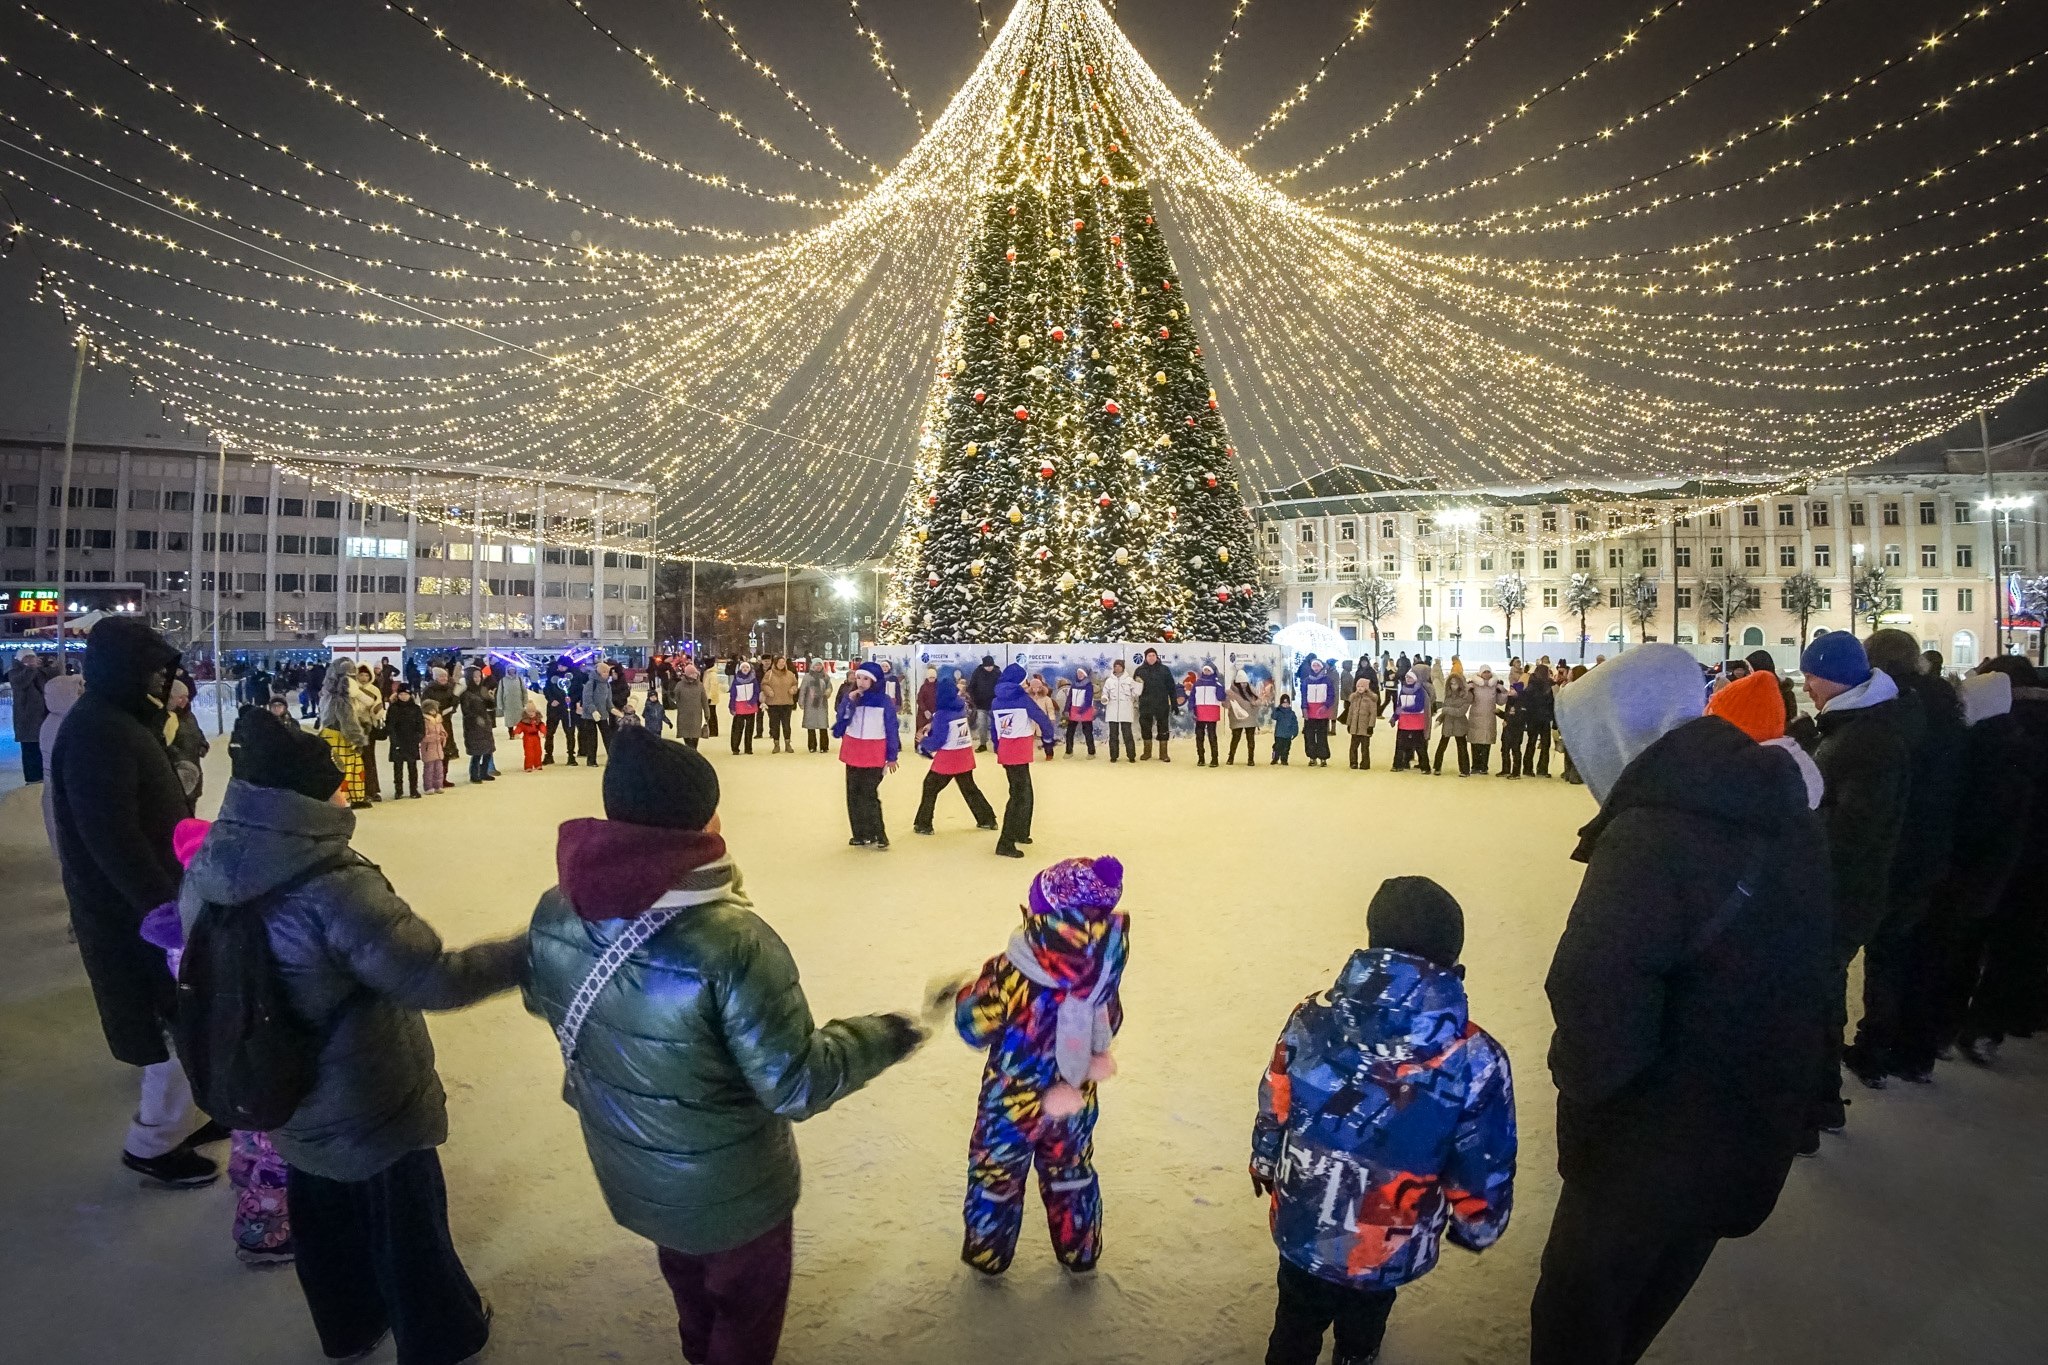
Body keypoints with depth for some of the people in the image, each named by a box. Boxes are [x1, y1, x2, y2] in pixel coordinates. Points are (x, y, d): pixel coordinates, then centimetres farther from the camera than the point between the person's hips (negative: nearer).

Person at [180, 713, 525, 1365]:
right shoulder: (332, 886, -35)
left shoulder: (207, 871, -11)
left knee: (323, 1212, 28)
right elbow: (431, 979, -34)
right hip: (369, 1103, -7)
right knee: (406, 1219, 16)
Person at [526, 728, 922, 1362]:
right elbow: (796, 1085, -30)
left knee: (687, 1276, 36)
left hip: (629, 1170, 6)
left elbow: (544, 1001, 5)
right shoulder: (732, 942, -38)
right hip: (727, 1188, -6)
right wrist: (886, 1037, -15)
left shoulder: (555, 911, -17)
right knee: (746, 1299, 25)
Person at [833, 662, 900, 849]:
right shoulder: (852, 697, 6)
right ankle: (860, 834, 14)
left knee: (869, 794, -10)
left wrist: (892, 756, -2)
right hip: (853, 751, 5)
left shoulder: (884, 700, -5)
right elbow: (842, 719, -5)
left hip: (875, 753, -5)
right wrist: (849, 700, -17)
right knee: (853, 794, 6)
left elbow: (891, 728, -2)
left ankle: (878, 835, -3)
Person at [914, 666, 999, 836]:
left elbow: (936, 743, -16)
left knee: (930, 787, 6)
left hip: (948, 758, -6)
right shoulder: (961, 707, 2)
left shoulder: (942, 714, -18)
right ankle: (987, 820, 21)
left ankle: (923, 824, 7)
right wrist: (933, 726, 16)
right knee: (969, 788, 18)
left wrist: (923, 740, 2)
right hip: (965, 755, 7)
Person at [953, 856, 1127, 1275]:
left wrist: (963, 995, 1)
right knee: (1072, 1173, 27)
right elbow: (1109, 1023, -3)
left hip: (1011, 1104, -3)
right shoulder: (1104, 965, -19)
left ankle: (987, 1254, 40)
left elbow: (974, 1028, -18)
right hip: (1074, 1101, 3)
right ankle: (1080, 1252, 44)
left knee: (996, 1175, 22)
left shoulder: (1010, 974, -32)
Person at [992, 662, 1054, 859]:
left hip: (1005, 752, 8)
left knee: (1023, 793, 22)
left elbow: (994, 729, 13)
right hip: (1019, 754, -8)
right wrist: (1048, 733, 17)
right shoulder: (1022, 697, -9)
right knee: (1020, 796, -6)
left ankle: (1020, 833, 34)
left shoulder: (997, 701, 9)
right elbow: (1042, 719, -4)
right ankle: (1005, 844, -11)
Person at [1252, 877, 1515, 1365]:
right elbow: (1483, 1173, -11)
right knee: (1365, 1307, 34)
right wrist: (1475, 1227, 11)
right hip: (1390, 1247, 1)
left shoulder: (1312, 1020, -19)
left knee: (1299, 1312, 29)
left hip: (1303, 1226, -1)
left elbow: (1273, 1110, -4)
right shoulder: (1475, 1062, -24)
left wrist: (1265, 1162, 16)